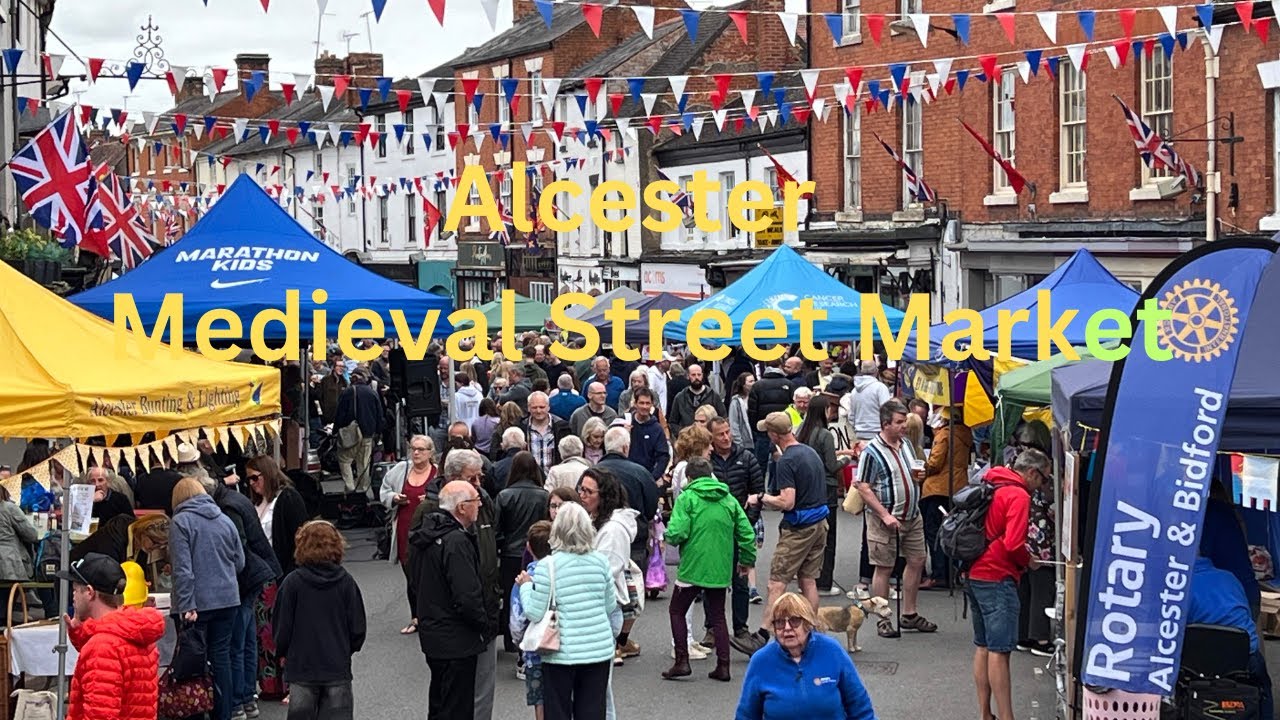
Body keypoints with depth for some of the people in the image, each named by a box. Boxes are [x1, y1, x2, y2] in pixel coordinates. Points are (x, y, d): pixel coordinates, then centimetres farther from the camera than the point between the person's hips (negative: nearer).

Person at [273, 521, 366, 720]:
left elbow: (282, 629, -4)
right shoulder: (346, 582, -5)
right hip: (338, 669, 1)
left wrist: (283, 652, 15)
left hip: (301, 668, -1)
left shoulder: (293, 582, -10)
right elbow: (358, 628, 0)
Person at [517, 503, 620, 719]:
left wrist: (526, 585, 7)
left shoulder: (548, 566, -12)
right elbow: (611, 607, 8)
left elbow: (535, 613, -8)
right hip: (599, 650, 3)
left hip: (562, 653, -3)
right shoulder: (601, 561, 0)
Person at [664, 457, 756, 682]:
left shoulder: (687, 498, -7)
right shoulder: (729, 500, 6)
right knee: (718, 617, 13)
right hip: (721, 569, 4)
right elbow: (747, 533, 3)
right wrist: (747, 560, 16)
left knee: (677, 611, 12)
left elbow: (677, 533, -18)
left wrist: (669, 536, 5)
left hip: (692, 567, -4)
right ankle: (722, 666, 9)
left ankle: (682, 661, 6)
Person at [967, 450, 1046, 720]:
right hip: (997, 579, -9)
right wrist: (1028, 561, -3)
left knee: (982, 647, 13)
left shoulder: (991, 487, 14)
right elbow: (1013, 544, -21)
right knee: (999, 651, -7)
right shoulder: (1019, 496, -13)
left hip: (974, 574, 9)